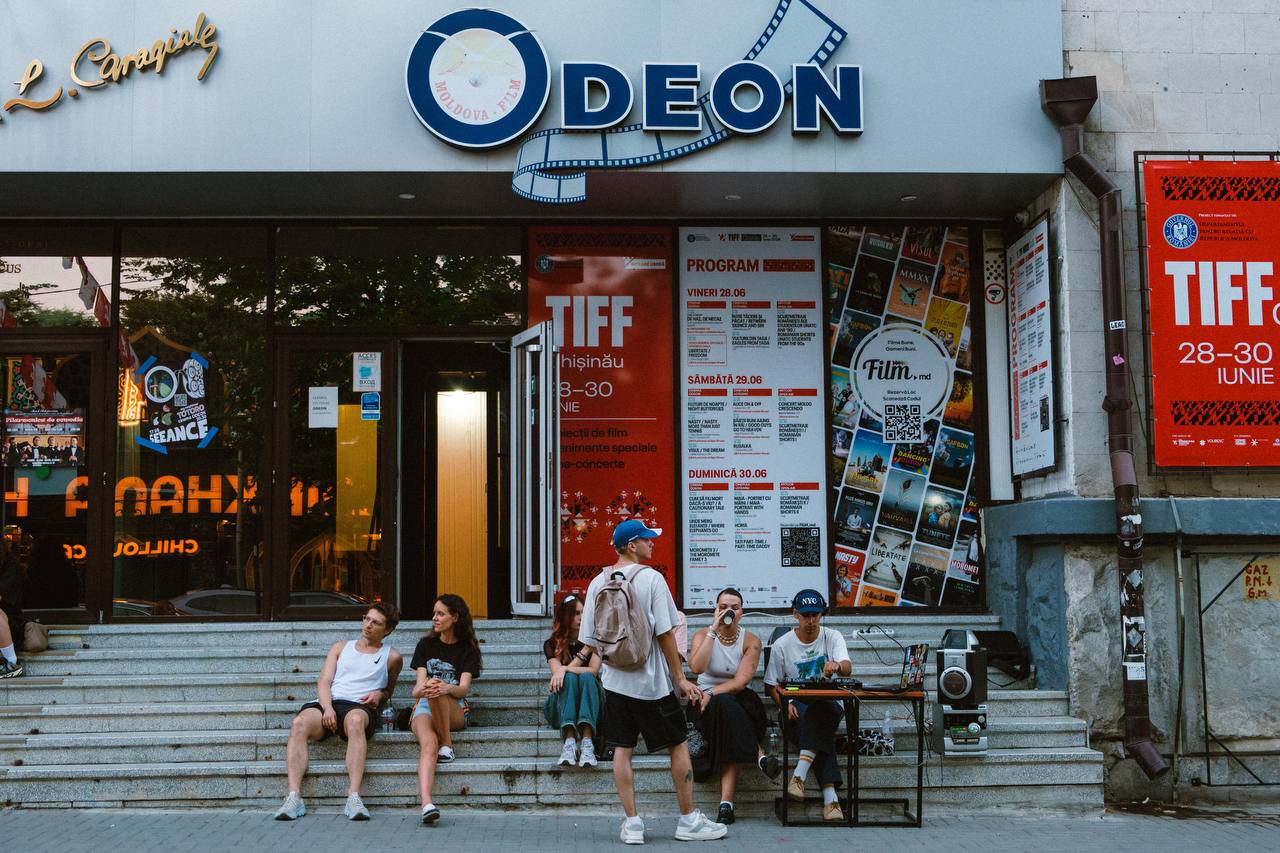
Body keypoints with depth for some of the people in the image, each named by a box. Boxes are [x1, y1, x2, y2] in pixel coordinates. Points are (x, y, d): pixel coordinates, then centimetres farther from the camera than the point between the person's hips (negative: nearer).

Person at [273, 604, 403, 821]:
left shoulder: (391, 657, 21)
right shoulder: (341, 647, 26)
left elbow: (388, 690, 31)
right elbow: (324, 681, 13)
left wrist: (380, 694, 5)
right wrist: (327, 708, -7)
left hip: (359, 706, -2)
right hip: (328, 703, 2)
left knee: (355, 720, -41)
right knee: (300, 722, -33)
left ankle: (353, 797, -50)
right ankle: (294, 797, -41)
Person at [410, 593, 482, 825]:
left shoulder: (468, 649, 7)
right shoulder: (426, 645, 12)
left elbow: (463, 689, -7)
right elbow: (418, 688, 0)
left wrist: (447, 688, -32)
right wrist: (423, 688, -27)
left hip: (455, 710, -1)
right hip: (425, 707, 1)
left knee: (438, 693, -37)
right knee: (428, 744, -34)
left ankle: (447, 745, -21)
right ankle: (426, 804, -51)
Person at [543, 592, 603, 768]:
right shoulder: (552, 644, 2)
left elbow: (593, 671, -13)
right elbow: (558, 673, -15)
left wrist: (565, 669, -23)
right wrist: (586, 649, -16)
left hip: (591, 705, 0)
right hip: (560, 708, 0)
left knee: (586, 678, -30)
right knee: (569, 679, -29)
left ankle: (587, 741, -49)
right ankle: (570, 741, -49)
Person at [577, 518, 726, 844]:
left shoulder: (598, 583, 2)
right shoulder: (651, 578, -11)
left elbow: (589, 641, 4)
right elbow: (666, 634, -11)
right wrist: (680, 677, -4)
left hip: (614, 680, 4)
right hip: (651, 681, -4)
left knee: (622, 749, 8)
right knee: (679, 745, 8)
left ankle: (632, 822, 8)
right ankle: (688, 820, 13)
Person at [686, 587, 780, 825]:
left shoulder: (751, 641, 2)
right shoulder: (703, 636, 2)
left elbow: (741, 681, -10)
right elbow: (696, 667, -21)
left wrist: (712, 693, -22)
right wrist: (714, 630, -20)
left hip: (741, 702, 0)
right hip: (707, 702, 0)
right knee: (725, 707, -37)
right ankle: (758, 755, -29)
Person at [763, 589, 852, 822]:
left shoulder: (832, 637, 4)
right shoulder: (782, 644, 5)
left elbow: (847, 667, -14)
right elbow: (772, 685, 9)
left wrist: (837, 665, -40)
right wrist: (785, 705, -12)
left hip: (829, 704, 0)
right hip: (797, 708, 0)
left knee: (819, 710, -38)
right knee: (822, 731, -34)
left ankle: (800, 774, -45)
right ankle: (830, 796, -42)